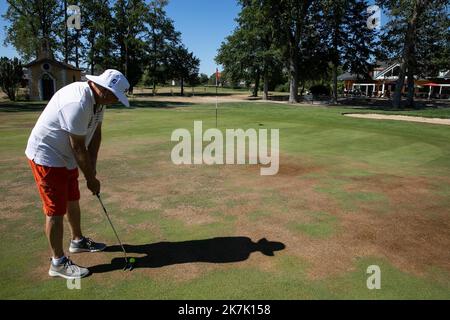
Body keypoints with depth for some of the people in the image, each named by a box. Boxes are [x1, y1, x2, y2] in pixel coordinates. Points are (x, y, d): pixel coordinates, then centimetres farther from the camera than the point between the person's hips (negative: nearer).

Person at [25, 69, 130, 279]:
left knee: (72, 201, 20)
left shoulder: (98, 98, -3)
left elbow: (96, 133, 3)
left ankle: (78, 241, 39)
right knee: (56, 210, -2)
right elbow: (78, 147, -26)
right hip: (46, 157, -10)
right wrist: (91, 178, -15)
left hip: (66, 156, 10)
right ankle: (58, 263, 11)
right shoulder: (77, 103, -33)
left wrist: (92, 166, -2)